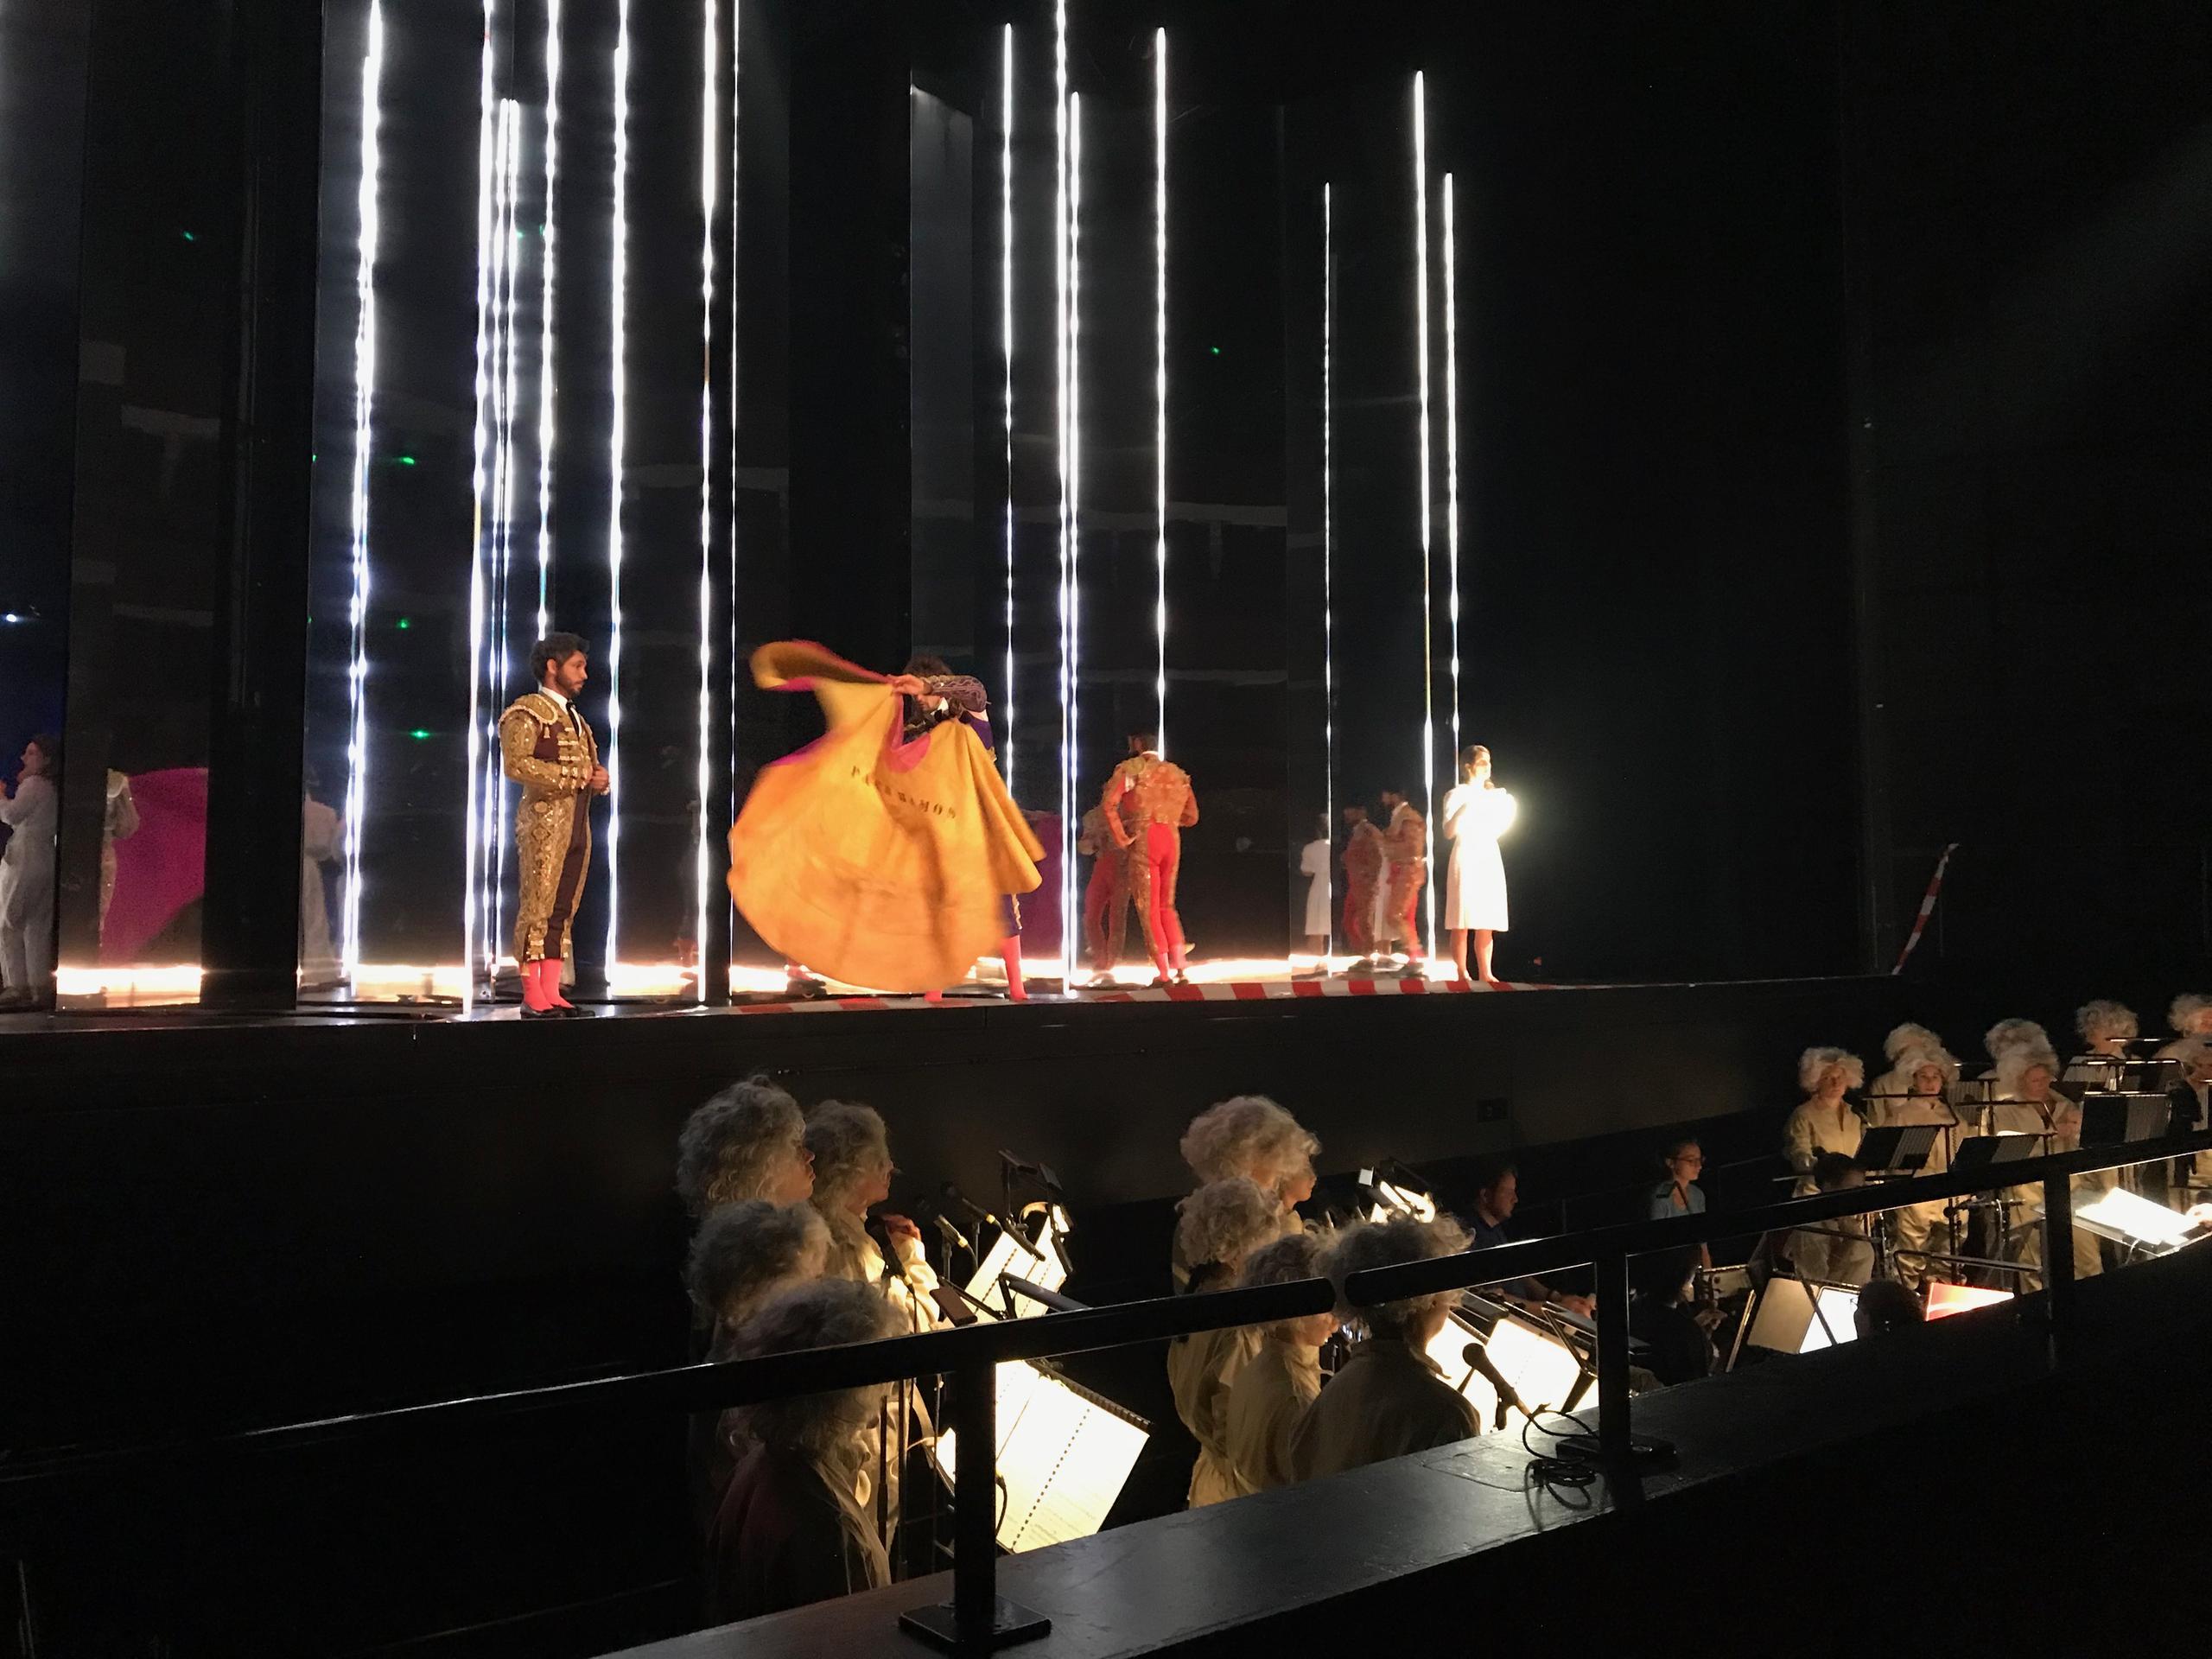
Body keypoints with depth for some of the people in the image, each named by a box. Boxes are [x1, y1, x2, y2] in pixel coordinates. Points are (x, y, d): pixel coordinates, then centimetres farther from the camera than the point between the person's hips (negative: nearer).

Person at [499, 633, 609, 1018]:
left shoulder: (576, 719, 23)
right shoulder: (527, 711, -2)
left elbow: (592, 768, 26)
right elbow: (516, 763, -16)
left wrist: (601, 778, 3)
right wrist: (571, 776, -16)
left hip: (578, 826, 8)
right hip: (544, 823, -8)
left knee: (562, 910, 6)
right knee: (536, 907, -7)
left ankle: (551, 993, 8)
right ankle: (532, 998, -6)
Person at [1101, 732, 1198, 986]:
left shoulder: (1131, 768, 1)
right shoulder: (1175, 773, 17)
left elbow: (1109, 803, -14)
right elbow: (1191, 816, 18)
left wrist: (1120, 838, -8)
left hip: (1144, 840, -5)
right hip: (1172, 839, 5)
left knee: (1148, 908, 1)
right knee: (1166, 906, 16)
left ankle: (1164, 973, -1)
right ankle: (1179, 969, 7)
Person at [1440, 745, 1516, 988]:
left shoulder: (1493, 795, 17)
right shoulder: (1457, 795, -3)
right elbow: (1449, 831, -14)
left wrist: (1507, 810, 10)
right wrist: (1465, 808, -26)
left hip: (1490, 859, 6)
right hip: (1466, 858, -6)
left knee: (1487, 923, 4)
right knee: (1462, 922, -8)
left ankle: (1485, 974, 6)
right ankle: (1462, 974, -8)